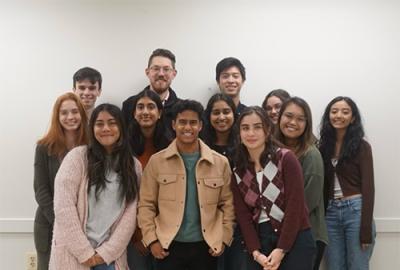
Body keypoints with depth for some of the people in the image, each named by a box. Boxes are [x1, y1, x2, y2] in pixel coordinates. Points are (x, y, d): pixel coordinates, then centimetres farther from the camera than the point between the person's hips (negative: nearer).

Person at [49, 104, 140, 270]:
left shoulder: (133, 166, 5)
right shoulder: (77, 156, -4)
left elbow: (130, 214, 0)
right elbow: (63, 206, -10)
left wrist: (106, 253, -9)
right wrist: (85, 253, -12)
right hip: (73, 254, -2)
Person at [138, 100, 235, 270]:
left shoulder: (220, 162, 4)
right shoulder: (156, 161, 1)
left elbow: (227, 204, 6)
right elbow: (146, 204, 1)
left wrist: (224, 238, -1)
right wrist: (151, 239, -7)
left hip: (206, 246, 1)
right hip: (168, 246, -1)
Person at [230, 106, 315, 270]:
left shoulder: (285, 158, -6)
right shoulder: (237, 172, 5)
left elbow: (295, 205, -11)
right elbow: (242, 215, 1)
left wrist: (281, 250, -14)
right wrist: (256, 252, -11)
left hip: (294, 240, -3)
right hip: (259, 239, 3)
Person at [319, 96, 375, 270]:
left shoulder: (361, 146, -3)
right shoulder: (324, 146, 9)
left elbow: (368, 187, -7)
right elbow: (322, 186, 10)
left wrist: (366, 229, -13)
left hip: (355, 211, -4)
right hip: (330, 213, 4)